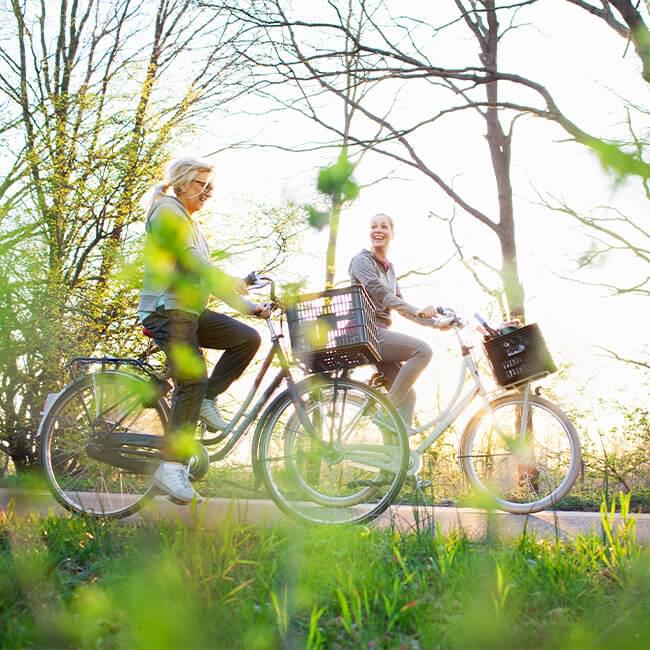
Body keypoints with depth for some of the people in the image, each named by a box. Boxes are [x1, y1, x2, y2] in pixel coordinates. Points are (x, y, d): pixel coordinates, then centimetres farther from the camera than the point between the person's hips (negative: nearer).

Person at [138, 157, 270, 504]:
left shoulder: (190, 223, 25)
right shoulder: (167, 212, -4)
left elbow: (208, 277, 22)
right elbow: (187, 257, -19)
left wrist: (249, 306, 16)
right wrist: (229, 281, -23)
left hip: (190, 310, 9)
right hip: (167, 309, -9)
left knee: (248, 338, -4)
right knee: (192, 380, -18)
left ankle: (207, 401, 1)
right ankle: (172, 468, -17)